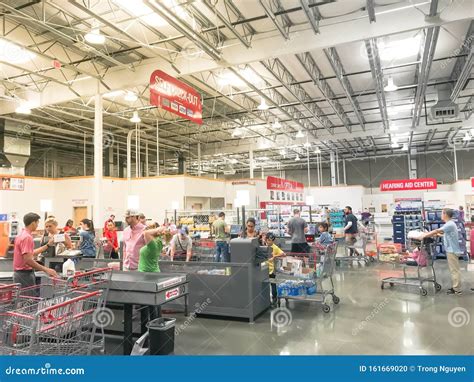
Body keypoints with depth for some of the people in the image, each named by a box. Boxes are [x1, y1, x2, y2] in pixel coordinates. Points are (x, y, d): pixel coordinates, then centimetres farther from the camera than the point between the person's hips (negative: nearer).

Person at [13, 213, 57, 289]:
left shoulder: (22, 235, 12)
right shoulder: (27, 237, -19)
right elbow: (28, 259, -26)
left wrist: (48, 245, 22)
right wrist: (46, 269, -26)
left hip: (21, 273, 10)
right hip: (24, 274, -10)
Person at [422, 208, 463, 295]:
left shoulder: (450, 224, -20)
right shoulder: (449, 224, 13)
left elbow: (436, 231, -23)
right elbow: (440, 232, 17)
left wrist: (425, 235, -16)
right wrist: (428, 234, 10)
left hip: (452, 250, -10)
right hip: (451, 250, 10)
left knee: (454, 270, -3)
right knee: (453, 269, 15)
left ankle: (457, 290, 3)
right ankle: (456, 287, 22)